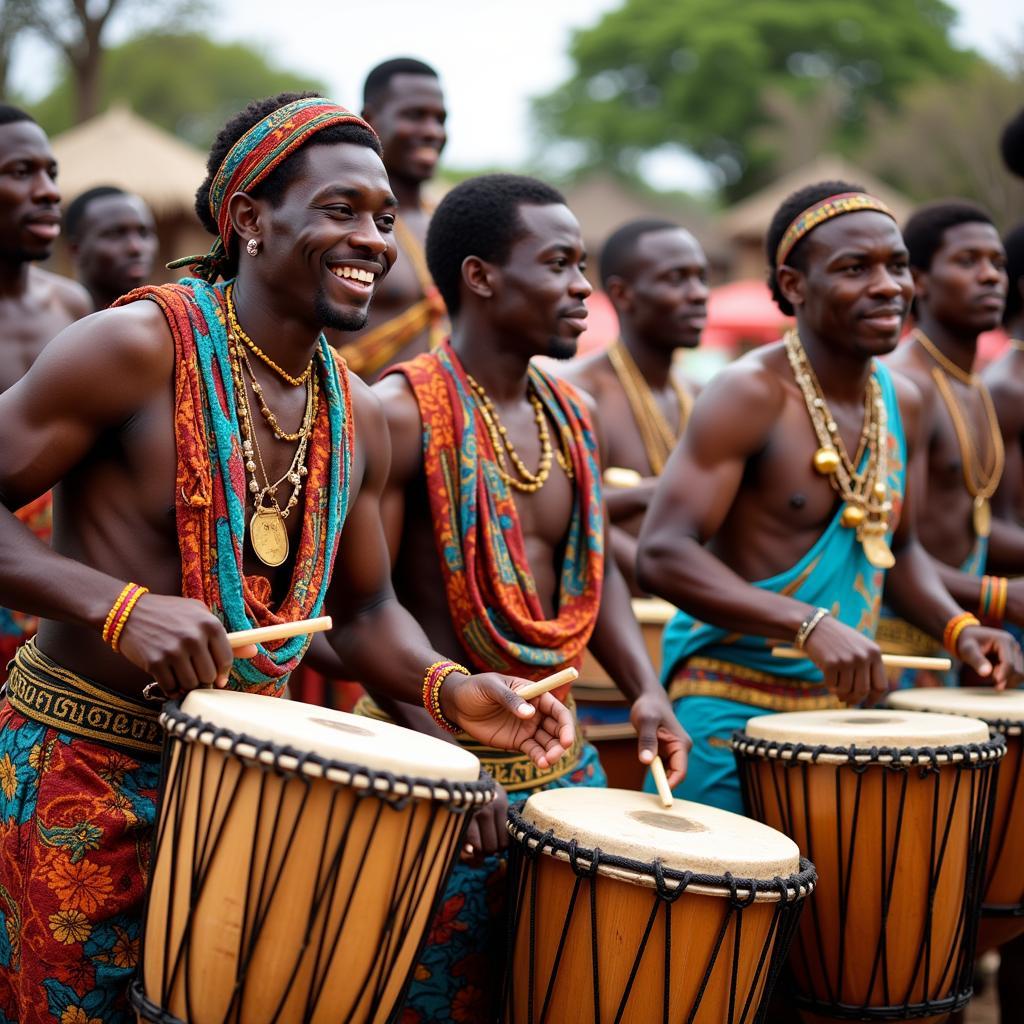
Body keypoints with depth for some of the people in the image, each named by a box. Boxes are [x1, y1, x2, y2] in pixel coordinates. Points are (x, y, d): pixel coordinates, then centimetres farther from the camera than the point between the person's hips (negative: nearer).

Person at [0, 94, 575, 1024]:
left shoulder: (357, 417, 7)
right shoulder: (138, 346, -13)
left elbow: (364, 610, 17)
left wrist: (447, 687, -2)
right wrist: (118, 606, -27)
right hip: (81, 771, -6)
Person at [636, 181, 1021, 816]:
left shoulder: (903, 404, 8)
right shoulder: (749, 396, -15)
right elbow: (661, 555, -22)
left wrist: (957, 627, 2)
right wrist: (809, 625, -31)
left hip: (844, 700, 7)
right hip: (732, 704, -7)